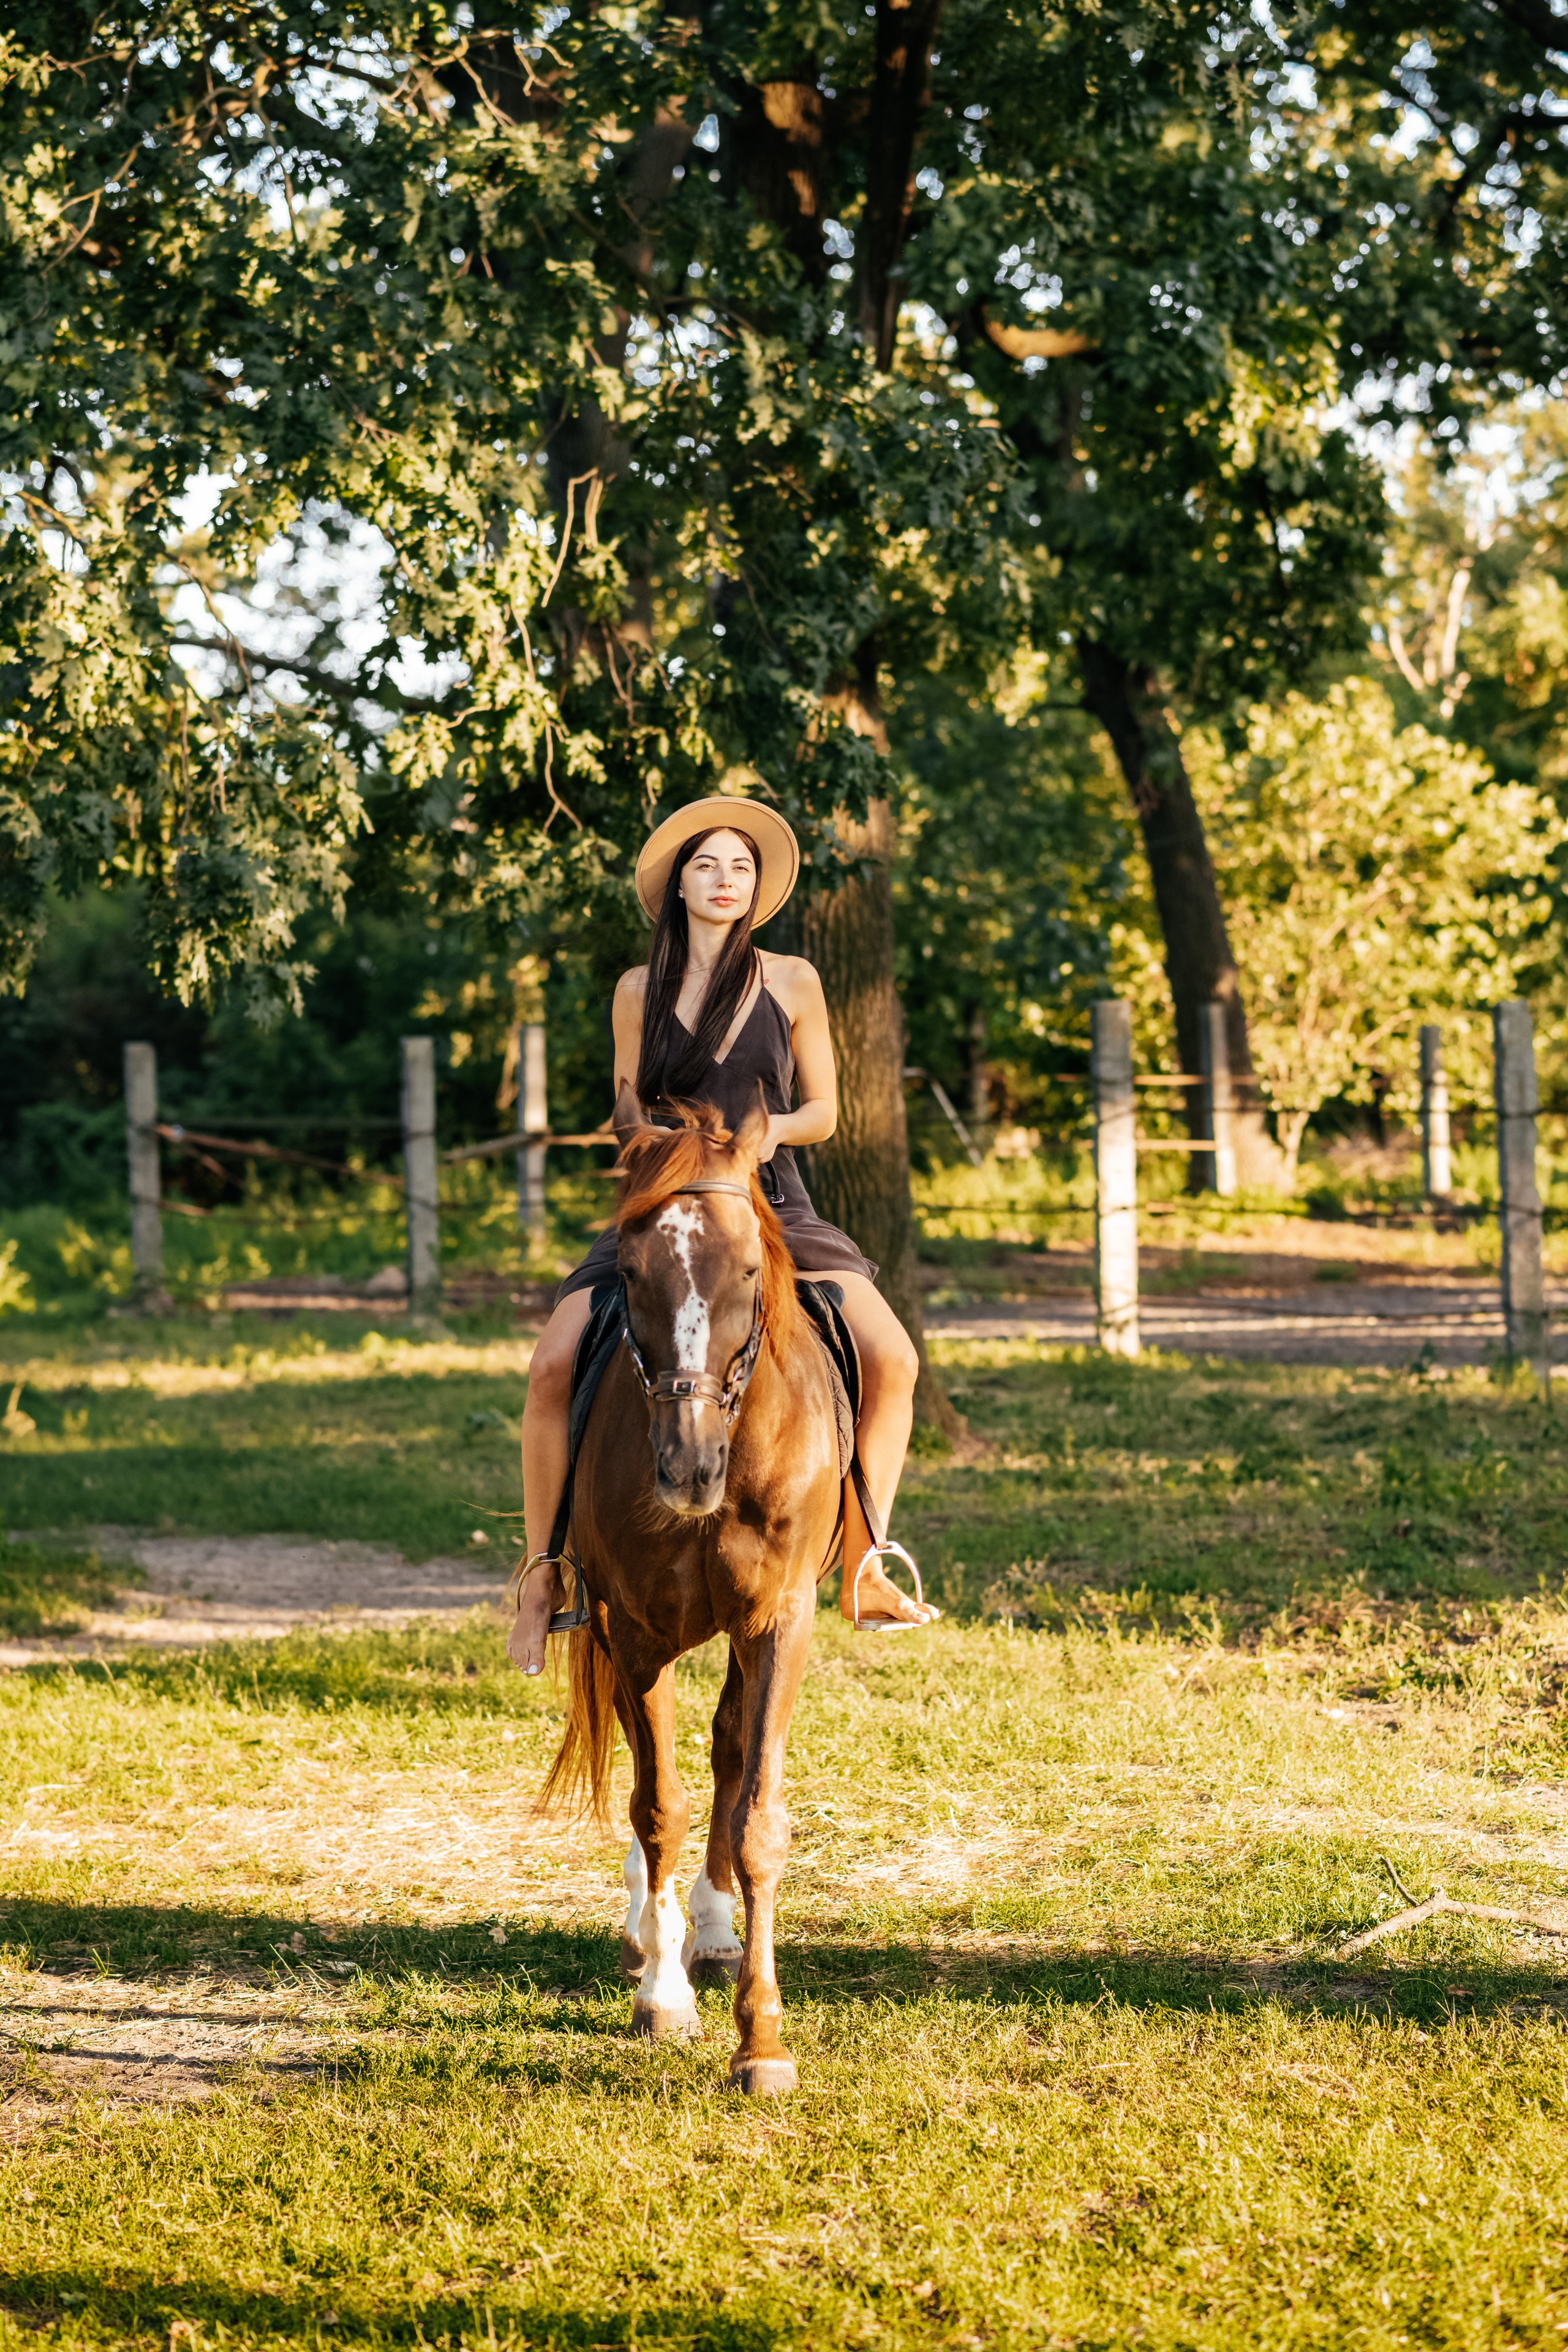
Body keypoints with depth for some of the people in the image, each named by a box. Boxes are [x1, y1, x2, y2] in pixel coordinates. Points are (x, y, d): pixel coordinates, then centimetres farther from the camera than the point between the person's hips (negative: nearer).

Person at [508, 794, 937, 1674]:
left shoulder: (792, 983, 4)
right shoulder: (640, 992, 6)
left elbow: (823, 1113, 8)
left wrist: (769, 1130, -13)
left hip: (775, 1209, 0)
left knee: (891, 1360, -18)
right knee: (553, 1369, -20)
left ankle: (862, 1570, -3)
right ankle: (545, 1570, -5)